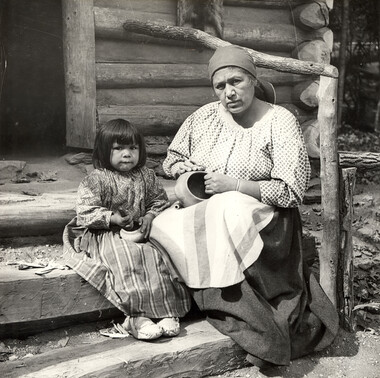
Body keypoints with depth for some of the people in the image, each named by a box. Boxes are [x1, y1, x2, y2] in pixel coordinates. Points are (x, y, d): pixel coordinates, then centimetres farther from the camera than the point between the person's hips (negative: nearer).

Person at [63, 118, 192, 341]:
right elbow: (86, 212, -12)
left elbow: (160, 201, 14)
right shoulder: (96, 180, -6)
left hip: (139, 232, 5)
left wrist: (149, 217, -8)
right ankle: (137, 317, -31)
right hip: (107, 236, -4)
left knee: (155, 259, -20)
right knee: (126, 262, -29)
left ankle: (165, 310, -17)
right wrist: (113, 218, -25)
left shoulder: (146, 176, 8)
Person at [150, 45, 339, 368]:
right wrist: (191, 177, -3)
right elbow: (173, 158, 19)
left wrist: (234, 185, -19)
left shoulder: (280, 121, -6)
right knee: (162, 227, -24)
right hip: (202, 214, 5)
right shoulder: (204, 116, 8)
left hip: (260, 217, -5)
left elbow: (291, 191, -13)